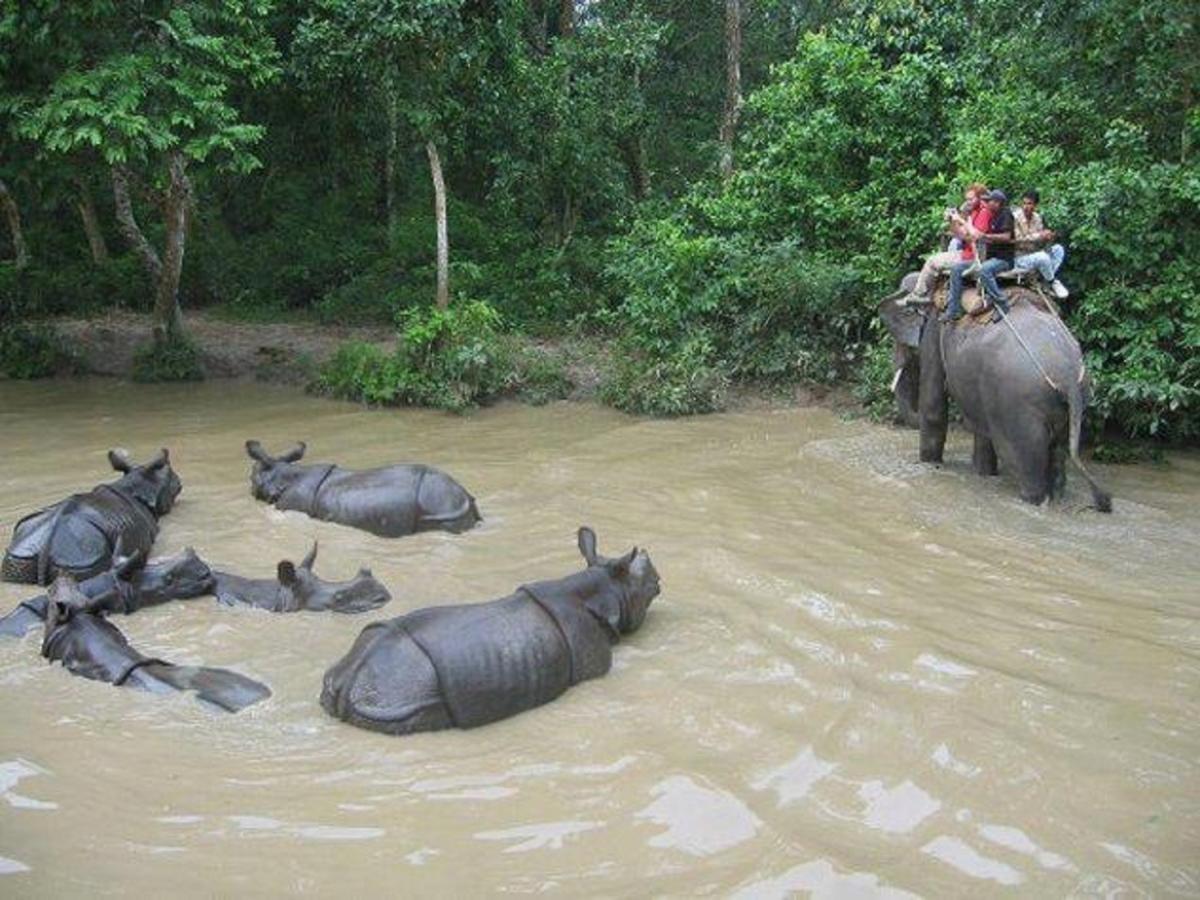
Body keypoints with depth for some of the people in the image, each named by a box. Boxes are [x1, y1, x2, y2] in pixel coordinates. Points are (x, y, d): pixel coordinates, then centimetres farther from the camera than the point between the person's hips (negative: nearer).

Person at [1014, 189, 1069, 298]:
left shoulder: (1037, 218, 5)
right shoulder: (1015, 217, -14)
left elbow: (1040, 243, 7)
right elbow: (1017, 240, -22)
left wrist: (1048, 237, -16)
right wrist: (1038, 235, -25)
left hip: (1035, 255, 7)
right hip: (1021, 258, -7)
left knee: (1058, 249, -7)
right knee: (1042, 257, -31)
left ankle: (1047, 279, -13)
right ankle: (1054, 283, -8)